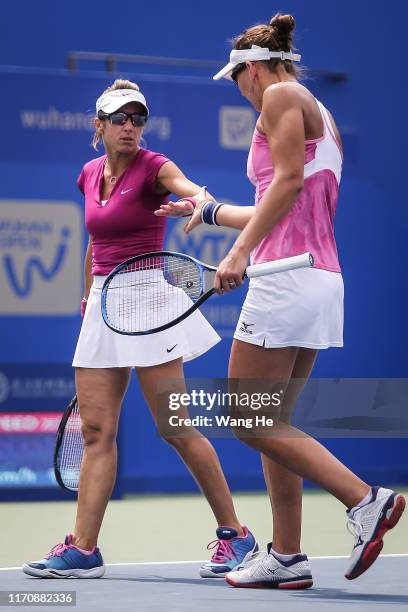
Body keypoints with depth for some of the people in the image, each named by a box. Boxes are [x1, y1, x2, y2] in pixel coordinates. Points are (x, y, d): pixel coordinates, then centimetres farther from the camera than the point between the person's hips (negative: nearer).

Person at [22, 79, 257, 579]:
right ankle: (83, 549, 3)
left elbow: (189, 189, -30)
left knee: (176, 428, -7)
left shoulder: (152, 167, -7)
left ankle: (233, 533, 3)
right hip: (101, 307, 6)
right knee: (96, 430, 3)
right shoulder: (90, 174, 12)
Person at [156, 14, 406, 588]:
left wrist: (240, 252, -20)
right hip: (323, 278, 10)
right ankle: (287, 557, 10)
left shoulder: (281, 95, -3)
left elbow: (290, 180, -16)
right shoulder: (321, 115, 24)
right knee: (271, 421, 11)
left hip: (287, 277, -10)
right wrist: (211, 211, 38)